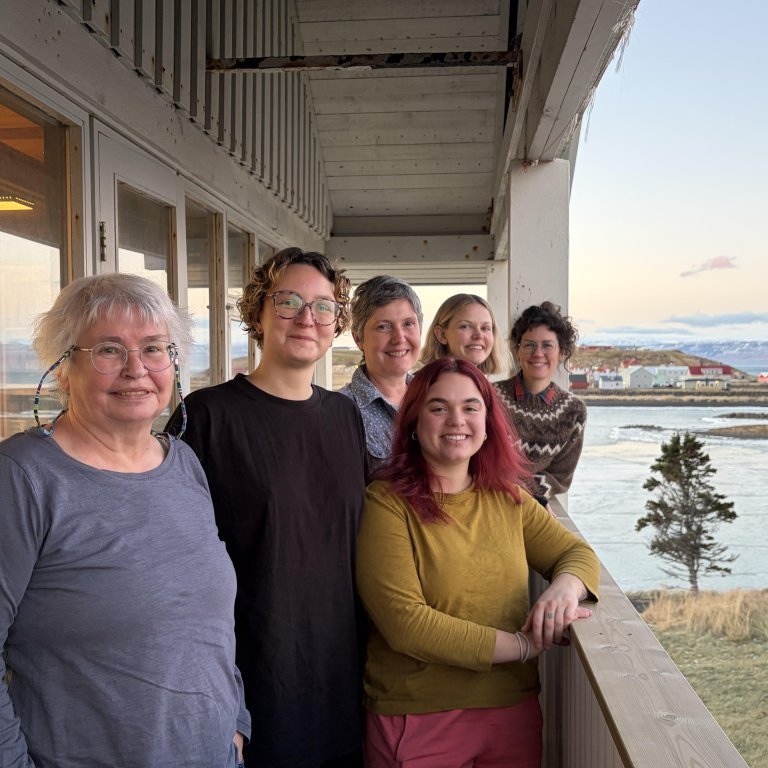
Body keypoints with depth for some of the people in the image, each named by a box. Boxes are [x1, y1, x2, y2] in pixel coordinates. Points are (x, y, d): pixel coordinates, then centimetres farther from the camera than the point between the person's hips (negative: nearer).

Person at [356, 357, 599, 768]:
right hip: (417, 721, -5)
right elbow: (404, 623, -21)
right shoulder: (386, 503, -14)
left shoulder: (507, 499, 4)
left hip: (515, 710, 6)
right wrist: (522, 644, -18)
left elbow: (577, 553, 6)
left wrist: (564, 587, -18)